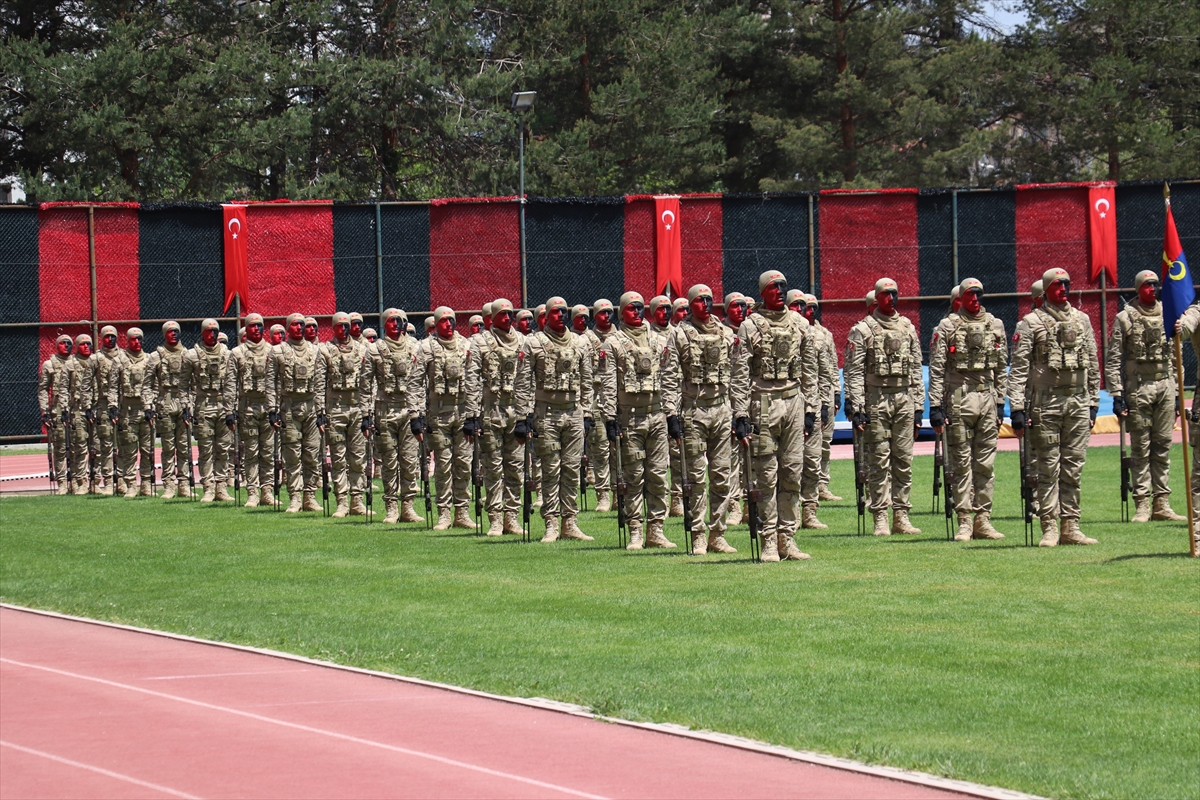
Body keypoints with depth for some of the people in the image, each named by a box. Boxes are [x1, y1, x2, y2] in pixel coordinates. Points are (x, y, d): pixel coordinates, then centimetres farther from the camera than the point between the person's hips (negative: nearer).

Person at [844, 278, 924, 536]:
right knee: (879, 462, -3)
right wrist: (857, 408, -12)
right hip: (876, 401, -4)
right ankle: (881, 519, -1)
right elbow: (854, 371, -5)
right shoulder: (863, 330, -1)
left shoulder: (908, 328, 13)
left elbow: (916, 369, 14)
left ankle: (901, 517, 9)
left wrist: (918, 406, 9)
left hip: (904, 400, 4)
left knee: (904, 460, 4)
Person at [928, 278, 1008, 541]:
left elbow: (1002, 369, 14)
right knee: (962, 464, -2)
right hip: (959, 399, -3)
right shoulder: (947, 327, 0)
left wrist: (1001, 403, 9)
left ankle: (983, 520, 8)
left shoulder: (995, 326, 11)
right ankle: (964, 522, 0)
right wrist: (935, 406, -8)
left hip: (987, 399, 3)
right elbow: (936, 369, -3)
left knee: (986, 464, 4)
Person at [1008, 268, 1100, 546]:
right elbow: (1018, 368, -5)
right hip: (1045, 402, -4)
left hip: (1078, 401, 4)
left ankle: (1070, 527, 8)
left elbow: (1092, 364, 17)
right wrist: (1017, 408, -12)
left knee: (1073, 467, 4)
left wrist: (1093, 403, 13)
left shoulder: (1081, 320, 13)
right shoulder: (1031, 323, -1)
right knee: (1048, 468, -3)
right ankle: (1050, 529, -1)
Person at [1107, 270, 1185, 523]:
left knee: (1163, 447, 5)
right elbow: (1113, 360, -3)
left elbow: (1176, 355, 15)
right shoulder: (1125, 318, 0)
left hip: (1166, 385, 4)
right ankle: (1142, 505, 1)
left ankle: (1162, 504, 9)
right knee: (1141, 449, -2)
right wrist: (1117, 395, -10)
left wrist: (1177, 392, 11)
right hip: (1138, 387, -4)